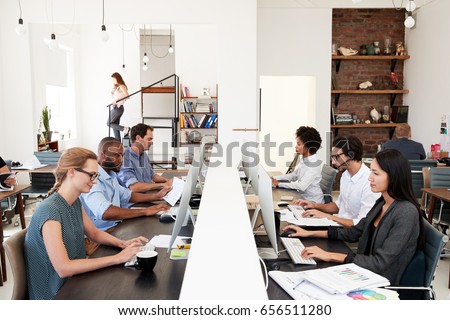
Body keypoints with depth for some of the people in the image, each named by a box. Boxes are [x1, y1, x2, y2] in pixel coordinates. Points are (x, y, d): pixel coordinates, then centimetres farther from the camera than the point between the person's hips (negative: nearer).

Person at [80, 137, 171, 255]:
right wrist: (145, 211, -29)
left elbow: (127, 195, 25)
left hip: (116, 228, 10)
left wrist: (157, 196, 11)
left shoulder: (111, 175, 14)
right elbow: (106, 212, -33)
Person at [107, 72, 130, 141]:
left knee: (109, 123, -5)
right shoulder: (116, 87, 16)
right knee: (115, 126, 9)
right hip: (115, 107, 9)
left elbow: (127, 96, -19)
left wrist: (117, 100, -25)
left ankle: (124, 128, -8)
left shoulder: (121, 86, -10)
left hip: (118, 107, -9)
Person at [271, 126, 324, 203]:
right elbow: (294, 175, 14)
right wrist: (274, 178, 2)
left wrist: (279, 184, -23)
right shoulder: (303, 159, 3)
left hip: (312, 202, -7)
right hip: (302, 196, 7)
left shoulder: (314, 164, -23)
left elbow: (302, 186, -28)